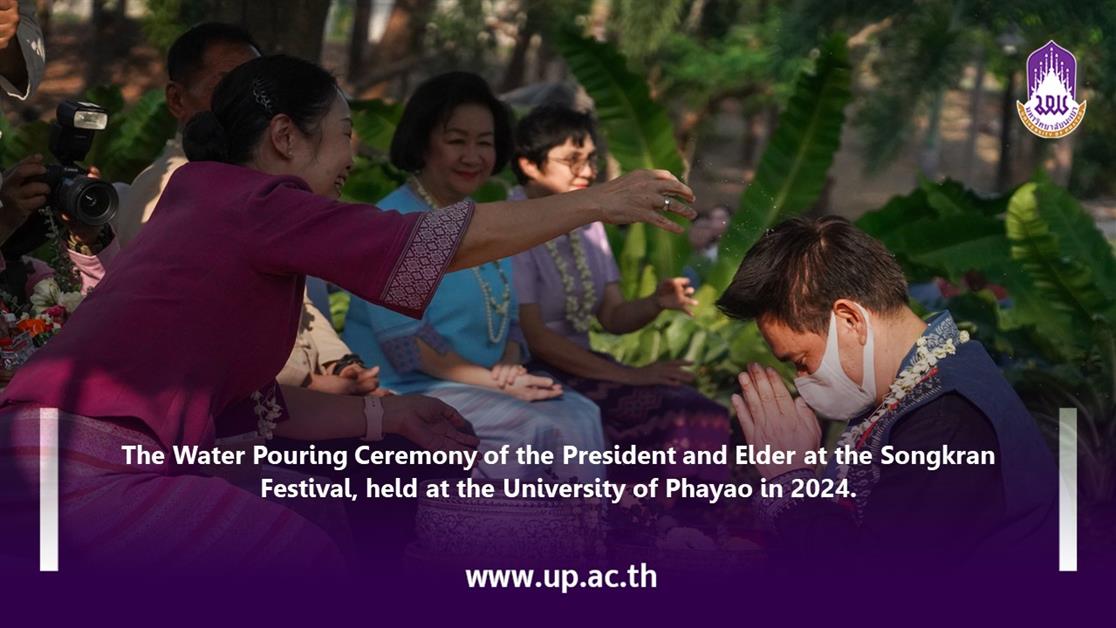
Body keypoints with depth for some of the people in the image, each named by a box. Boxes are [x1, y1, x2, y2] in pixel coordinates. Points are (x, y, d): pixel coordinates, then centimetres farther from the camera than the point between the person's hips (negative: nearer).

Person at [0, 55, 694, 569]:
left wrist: (387, 414, 20)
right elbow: (453, 238, -7)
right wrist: (598, 201, 3)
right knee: (306, 556, 1)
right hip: (78, 472, -9)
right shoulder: (261, 206, -7)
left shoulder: (211, 210, 21)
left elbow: (254, 405, 21)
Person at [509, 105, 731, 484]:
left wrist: (656, 304, -11)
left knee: (704, 417, -17)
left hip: (580, 365, 8)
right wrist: (628, 376, -19)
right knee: (672, 423, -26)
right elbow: (533, 337, -18)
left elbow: (612, 317, 12)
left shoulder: (587, 224, 13)